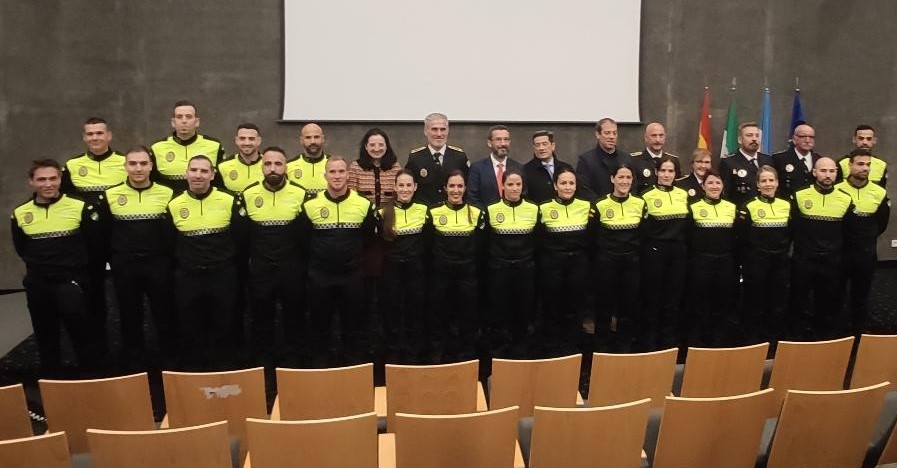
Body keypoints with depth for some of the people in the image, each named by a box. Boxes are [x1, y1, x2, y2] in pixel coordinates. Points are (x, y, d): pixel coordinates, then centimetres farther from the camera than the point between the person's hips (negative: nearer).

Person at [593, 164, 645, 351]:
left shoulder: (640, 203, 1)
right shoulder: (600, 205, -7)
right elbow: (593, 237, 0)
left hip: (632, 261, 2)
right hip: (606, 261, -2)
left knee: (630, 304, 9)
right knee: (605, 303, 4)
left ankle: (624, 346, 25)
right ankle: (602, 346, 20)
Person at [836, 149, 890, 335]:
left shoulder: (880, 193, 0)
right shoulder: (837, 191, -7)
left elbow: (882, 224, 12)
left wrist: (867, 239, 10)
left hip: (866, 253, 2)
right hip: (840, 251, -2)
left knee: (861, 295, 11)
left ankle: (860, 333, 22)